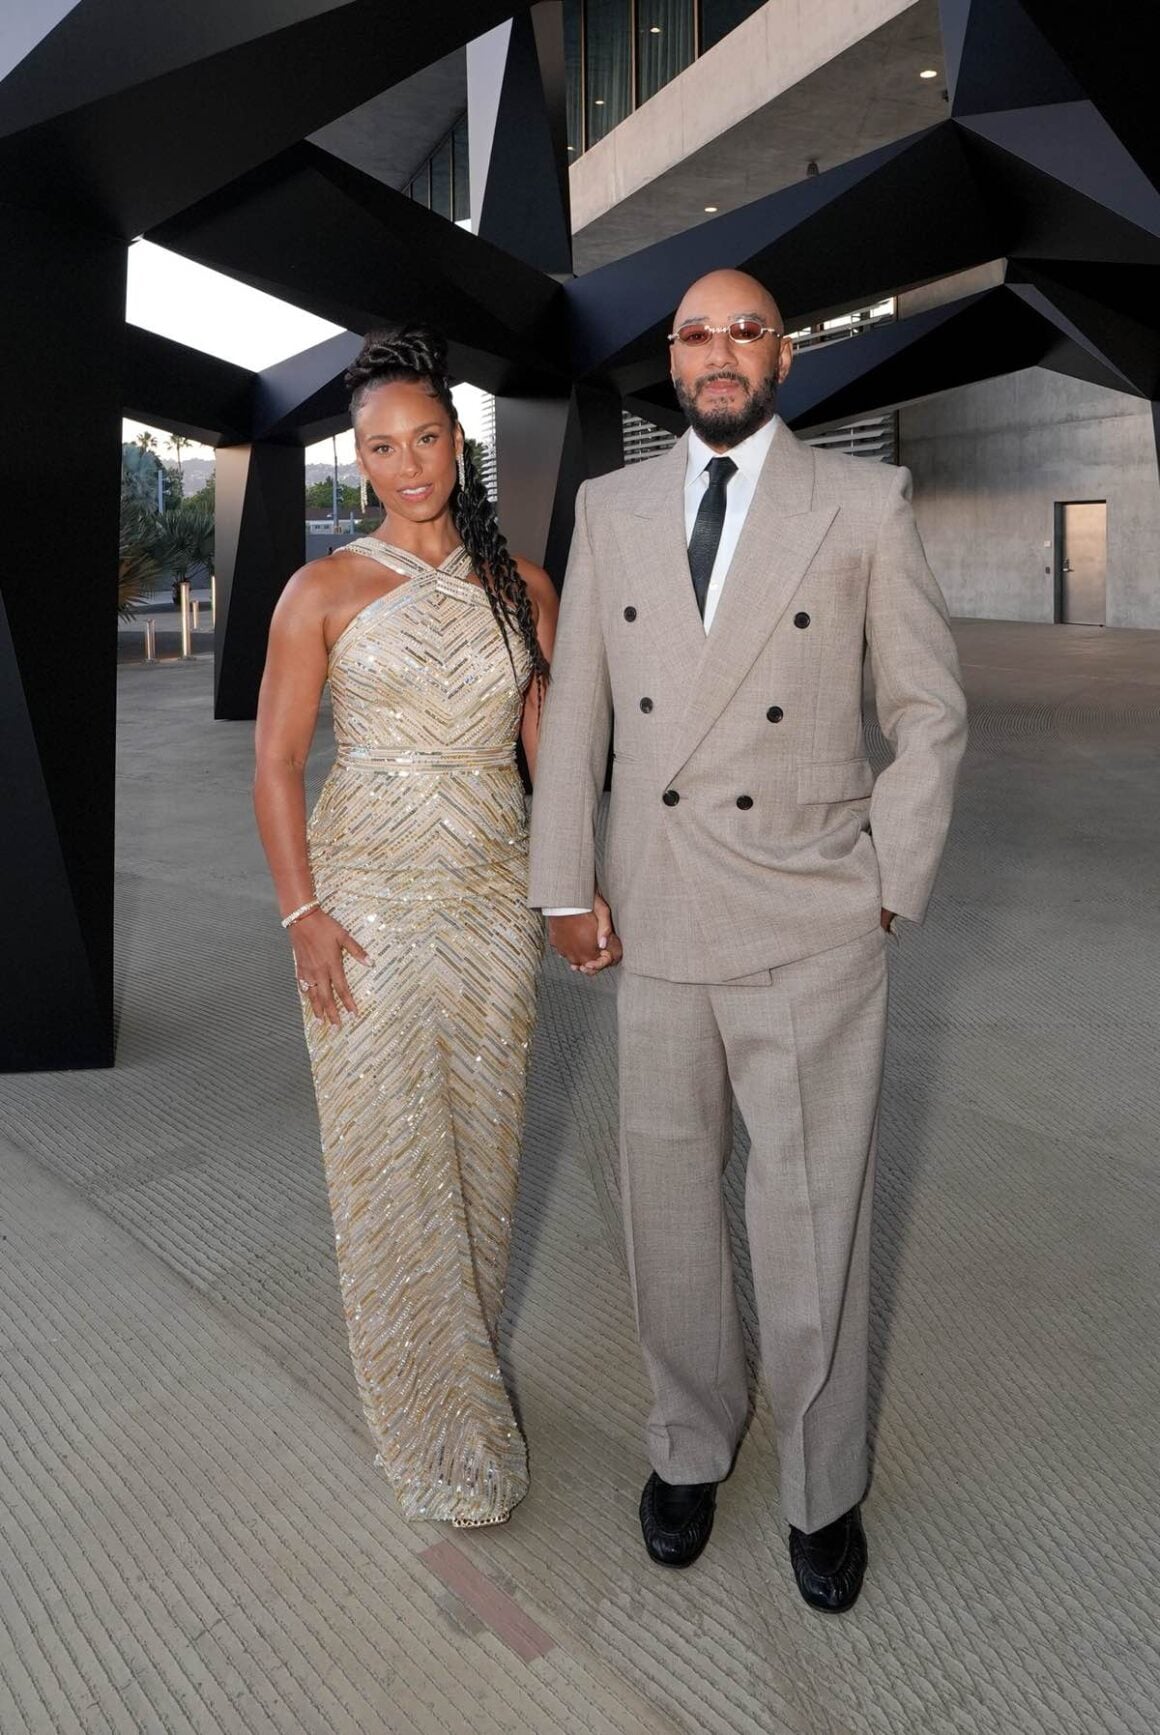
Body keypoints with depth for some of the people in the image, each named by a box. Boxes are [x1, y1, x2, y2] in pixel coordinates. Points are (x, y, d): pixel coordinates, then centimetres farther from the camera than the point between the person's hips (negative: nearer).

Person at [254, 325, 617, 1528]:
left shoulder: (522, 586, 6)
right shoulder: (325, 590, -2)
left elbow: (551, 747, 7)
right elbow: (275, 763, -3)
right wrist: (303, 913, -10)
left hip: (496, 897, 3)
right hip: (369, 898, -2)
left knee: (480, 1145, 13)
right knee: (389, 1159, 4)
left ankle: (467, 1354, 37)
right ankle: (440, 1434, 22)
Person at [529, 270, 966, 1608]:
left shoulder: (865, 501, 0)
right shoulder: (610, 507, 8)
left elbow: (929, 710, 2)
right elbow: (574, 703, 8)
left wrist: (890, 885, -4)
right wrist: (561, 883, 5)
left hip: (811, 926, -2)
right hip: (655, 916, 3)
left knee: (814, 1216, 6)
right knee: (668, 1198, 14)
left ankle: (822, 1486, 30)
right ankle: (690, 1445, 38)